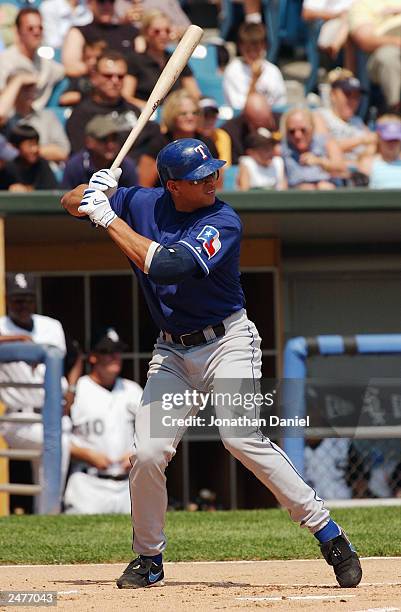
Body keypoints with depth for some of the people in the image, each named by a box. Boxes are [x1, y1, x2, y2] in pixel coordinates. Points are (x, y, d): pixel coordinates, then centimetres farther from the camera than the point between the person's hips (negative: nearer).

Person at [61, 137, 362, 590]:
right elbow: (70, 204, 10)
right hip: (172, 352, 5)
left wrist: (108, 218, -23)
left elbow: (163, 265, -29)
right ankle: (148, 558, 12)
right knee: (147, 453, -9)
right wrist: (96, 190, -13)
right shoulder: (144, 204, 1)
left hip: (227, 343, -5)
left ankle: (327, 532, -15)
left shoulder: (223, 223, -17)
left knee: (242, 439, -23)